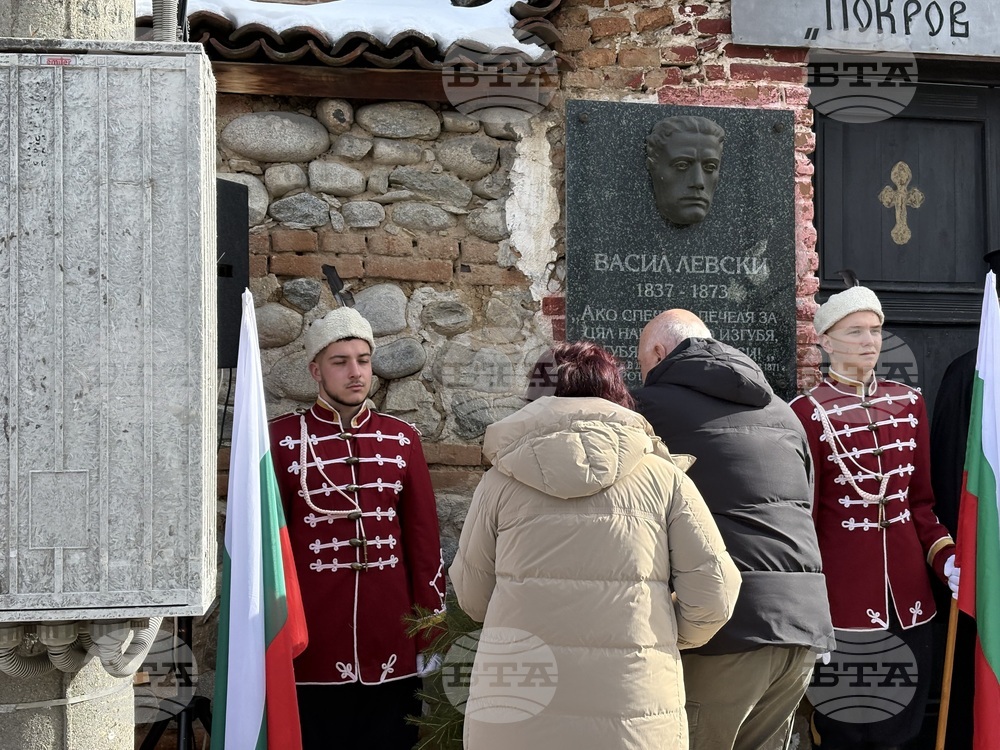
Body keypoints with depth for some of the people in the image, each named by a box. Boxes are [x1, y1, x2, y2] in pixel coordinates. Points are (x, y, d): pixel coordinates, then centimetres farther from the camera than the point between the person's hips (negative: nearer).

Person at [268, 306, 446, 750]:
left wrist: (431, 623, 7)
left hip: (390, 643, 3)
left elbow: (424, 537, 10)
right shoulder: (282, 439, -1)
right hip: (313, 645, -2)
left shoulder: (402, 438, 7)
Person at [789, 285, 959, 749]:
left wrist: (947, 559, -4)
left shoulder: (909, 403, 10)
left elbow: (920, 502, 12)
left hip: (908, 591, 5)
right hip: (843, 590, -5)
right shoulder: (807, 412, -6)